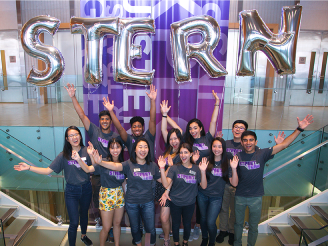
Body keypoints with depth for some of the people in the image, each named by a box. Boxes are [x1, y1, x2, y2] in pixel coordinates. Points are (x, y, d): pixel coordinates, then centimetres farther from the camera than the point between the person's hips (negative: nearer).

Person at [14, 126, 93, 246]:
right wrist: (28, 168, -16)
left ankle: (83, 235, 52)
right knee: (74, 222, 1)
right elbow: (48, 170, -9)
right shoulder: (64, 155, -10)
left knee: (84, 214, 24)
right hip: (71, 191, -1)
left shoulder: (87, 151, -10)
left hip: (86, 189, 2)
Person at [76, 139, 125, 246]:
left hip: (119, 195, 4)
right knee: (106, 227, 6)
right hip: (106, 196, -4)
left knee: (117, 223, 19)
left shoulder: (123, 163, -1)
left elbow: (123, 181, 7)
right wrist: (79, 159, -44)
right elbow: (88, 169, -28)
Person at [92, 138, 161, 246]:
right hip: (132, 203, -1)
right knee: (135, 228, 19)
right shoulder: (129, 164, -12)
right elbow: (116, 166, -31)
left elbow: (161, 180, 8)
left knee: (151, 229, 9)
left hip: (148, 203, 1)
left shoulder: (152, 165, -2)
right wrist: (100, 162, -47)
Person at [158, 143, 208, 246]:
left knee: (187, 224, 20)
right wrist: (162, 168, -29)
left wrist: (203, 171, -26)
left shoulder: (196, 169, -6)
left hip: (190, 203, 1)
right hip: (175, 203, -1)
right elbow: (166, 184, -19)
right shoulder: (174, 168, -10)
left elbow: (204, 186, -12)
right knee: (176, 224, 16)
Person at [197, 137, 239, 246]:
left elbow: (234, 183, -11)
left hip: (216, 197, -2)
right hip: (202, 195, 2)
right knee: (203, 218, 16)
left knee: (210, 222, -2)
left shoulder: (227, 163, -7)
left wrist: (234, 169, -26)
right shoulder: (207, 160, -5)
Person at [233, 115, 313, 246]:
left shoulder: (262, 154, -10)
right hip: (239, 196, 1)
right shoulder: (237, 156, -8)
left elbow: (284, 144, -14)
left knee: (253, 226, 17)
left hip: (256, 197, 0)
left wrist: (299, 129, -19)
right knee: (238, 223, 20)